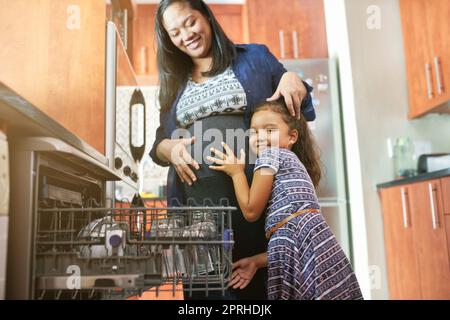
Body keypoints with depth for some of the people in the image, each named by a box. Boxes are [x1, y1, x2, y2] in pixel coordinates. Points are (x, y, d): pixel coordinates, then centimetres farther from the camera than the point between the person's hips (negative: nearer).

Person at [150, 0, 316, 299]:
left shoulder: (255, 57, 11)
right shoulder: (174, 83, 18)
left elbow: (300, 112, 14)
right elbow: (158, 144, 18)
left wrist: (294, 80, -7)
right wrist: (172, 149, -5)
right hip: (196, 203, 3)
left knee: (258, 281, 1)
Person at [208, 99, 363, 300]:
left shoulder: (270, 154, 1)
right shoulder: (293, 163, 27)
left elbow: (251, 211, 0)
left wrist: (236, 172, 11)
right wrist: (256, 261, 21)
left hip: (302, 241, -9)